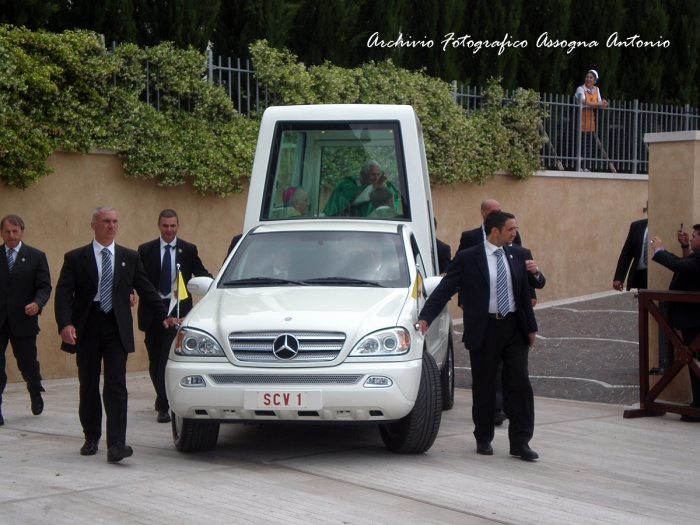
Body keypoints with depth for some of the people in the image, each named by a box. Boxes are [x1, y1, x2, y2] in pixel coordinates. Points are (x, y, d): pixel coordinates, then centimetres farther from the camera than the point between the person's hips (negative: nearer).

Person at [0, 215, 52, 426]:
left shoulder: (36, 257, 3)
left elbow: (44, 287, -1)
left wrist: (37, 303, -20)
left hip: (22, 320, 0)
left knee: (28, 363, 11)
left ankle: (35, 394, 41)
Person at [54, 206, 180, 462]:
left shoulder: (130, 257, 10)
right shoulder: (75, 258, 3)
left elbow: (146, 290, 11)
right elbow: (63, 294, -5)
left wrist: (164, 316, 0)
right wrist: (65, 323, -21)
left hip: (117, 328, 0)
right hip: (86, 328, 0)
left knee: (116, 387, -9)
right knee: (89, 387, 9)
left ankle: (116, 444, -15)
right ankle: (91, 438, 24)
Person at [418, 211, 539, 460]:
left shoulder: (516, 255, 8)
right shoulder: (468, 258, -5)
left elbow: (524, 293, 15)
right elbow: (444, 289, -8)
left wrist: (530, 327, 14)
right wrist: (425, 317, -19)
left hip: (513, 327, 4)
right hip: (484, 330, -3)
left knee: (521, 384, -1)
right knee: (484, 388, 5)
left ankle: (520, 442, 4)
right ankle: (483, 439, 20)